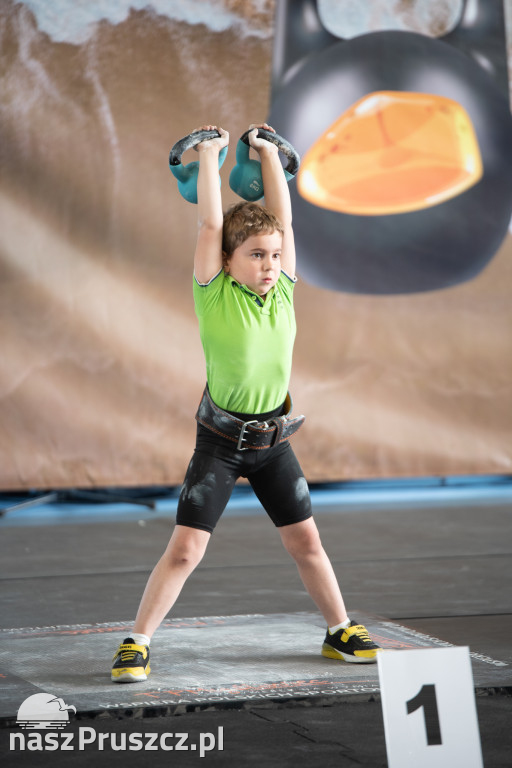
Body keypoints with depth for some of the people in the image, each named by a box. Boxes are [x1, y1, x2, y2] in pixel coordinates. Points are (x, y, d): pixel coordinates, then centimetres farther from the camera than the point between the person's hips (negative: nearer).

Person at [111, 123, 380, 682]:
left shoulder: (283, 291, 0)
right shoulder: (215, 295, -9)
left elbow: (283, 218, 0)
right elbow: (210, 223, -14)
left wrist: (269, 153, 6)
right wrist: (208, 156, -7)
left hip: (273, 440, 4)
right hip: (220, 441, -4)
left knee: (305, 541, 11)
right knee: (186, 548, -7)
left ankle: (340, 632, 26)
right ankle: (136, 645, 1)